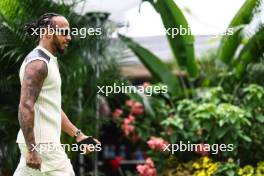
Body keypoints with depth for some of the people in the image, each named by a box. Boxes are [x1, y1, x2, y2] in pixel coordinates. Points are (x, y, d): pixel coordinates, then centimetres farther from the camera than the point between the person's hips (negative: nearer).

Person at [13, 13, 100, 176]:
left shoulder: (48, 62, 18)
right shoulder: (38, 63, -14)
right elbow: (26, 107, -22)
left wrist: (79, 135, 20)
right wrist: (32, 150, -25)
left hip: (40, 141, 9)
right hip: (41, 143, -9)